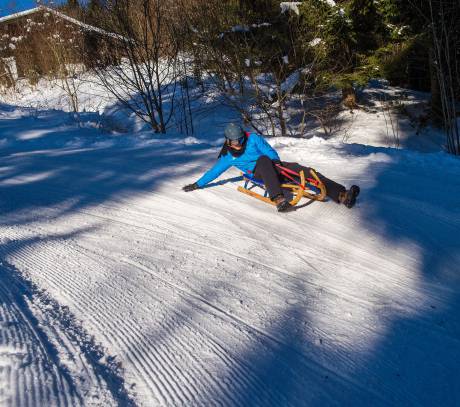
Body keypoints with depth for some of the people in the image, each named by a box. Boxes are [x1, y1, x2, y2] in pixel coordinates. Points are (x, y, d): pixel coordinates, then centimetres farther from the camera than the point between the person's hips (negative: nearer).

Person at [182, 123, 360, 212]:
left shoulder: (253, 139, 4)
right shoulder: (228, 158, 6)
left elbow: (272, 153, 1)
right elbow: (214, 171, 12)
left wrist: (276, 163, -17)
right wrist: (197, 184, 9)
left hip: (274, 166, 2)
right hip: (260, 174, -2)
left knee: (306, 171, -21)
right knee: (263, 160, -38)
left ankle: (343, 195, -30)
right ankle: (279, 199, -53)